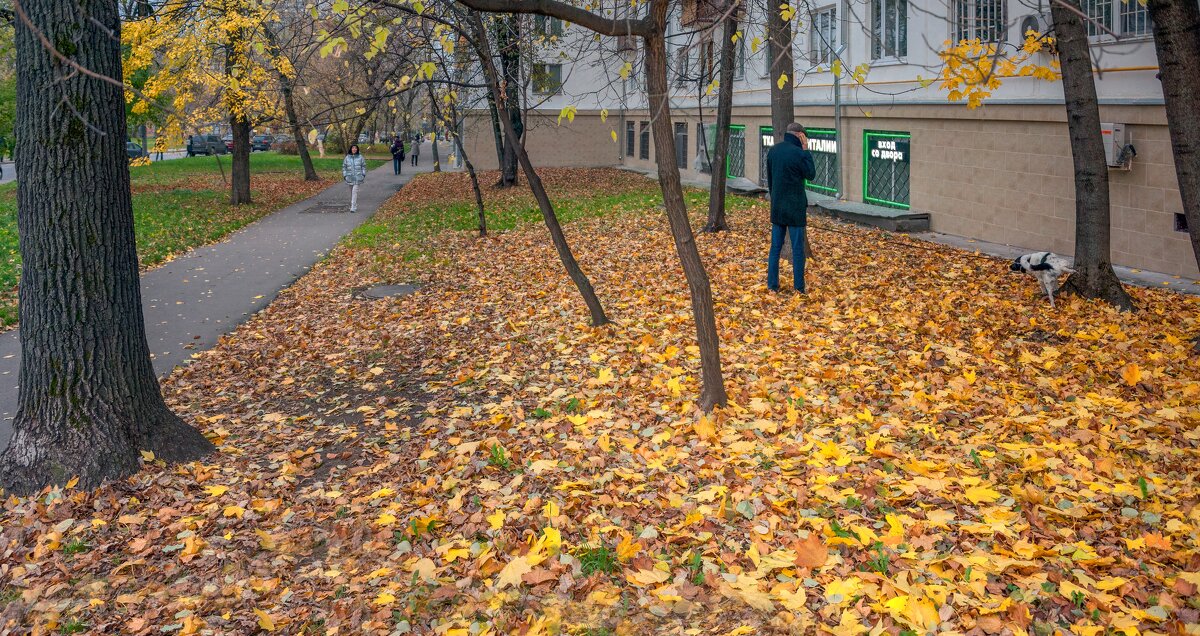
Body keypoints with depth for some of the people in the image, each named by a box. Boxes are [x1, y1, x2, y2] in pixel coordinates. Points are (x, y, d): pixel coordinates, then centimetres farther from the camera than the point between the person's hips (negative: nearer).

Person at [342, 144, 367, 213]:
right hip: (350, 178, 3)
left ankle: (353, 207, -15)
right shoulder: (347, 158, 3)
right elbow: (344, 167, 8)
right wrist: (345, 175, 1)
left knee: (355, 191, -13)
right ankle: (351, 205, 27)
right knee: (351, 192, 13)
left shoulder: (360, 157, 0)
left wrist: (363, 175, 1)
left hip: (357, 178, -3)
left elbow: (363, 166, 7)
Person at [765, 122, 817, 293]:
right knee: (798, 249, 1)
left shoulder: (773, 150, 5)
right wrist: (806, 150, -3)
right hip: (795, 208, -6)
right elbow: (811, 174, -2)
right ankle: (799, 287, 4)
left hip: (777, 207, 6)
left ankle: (772, 285, 11)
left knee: (775, 247, 10)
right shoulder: (798, 153, -16)